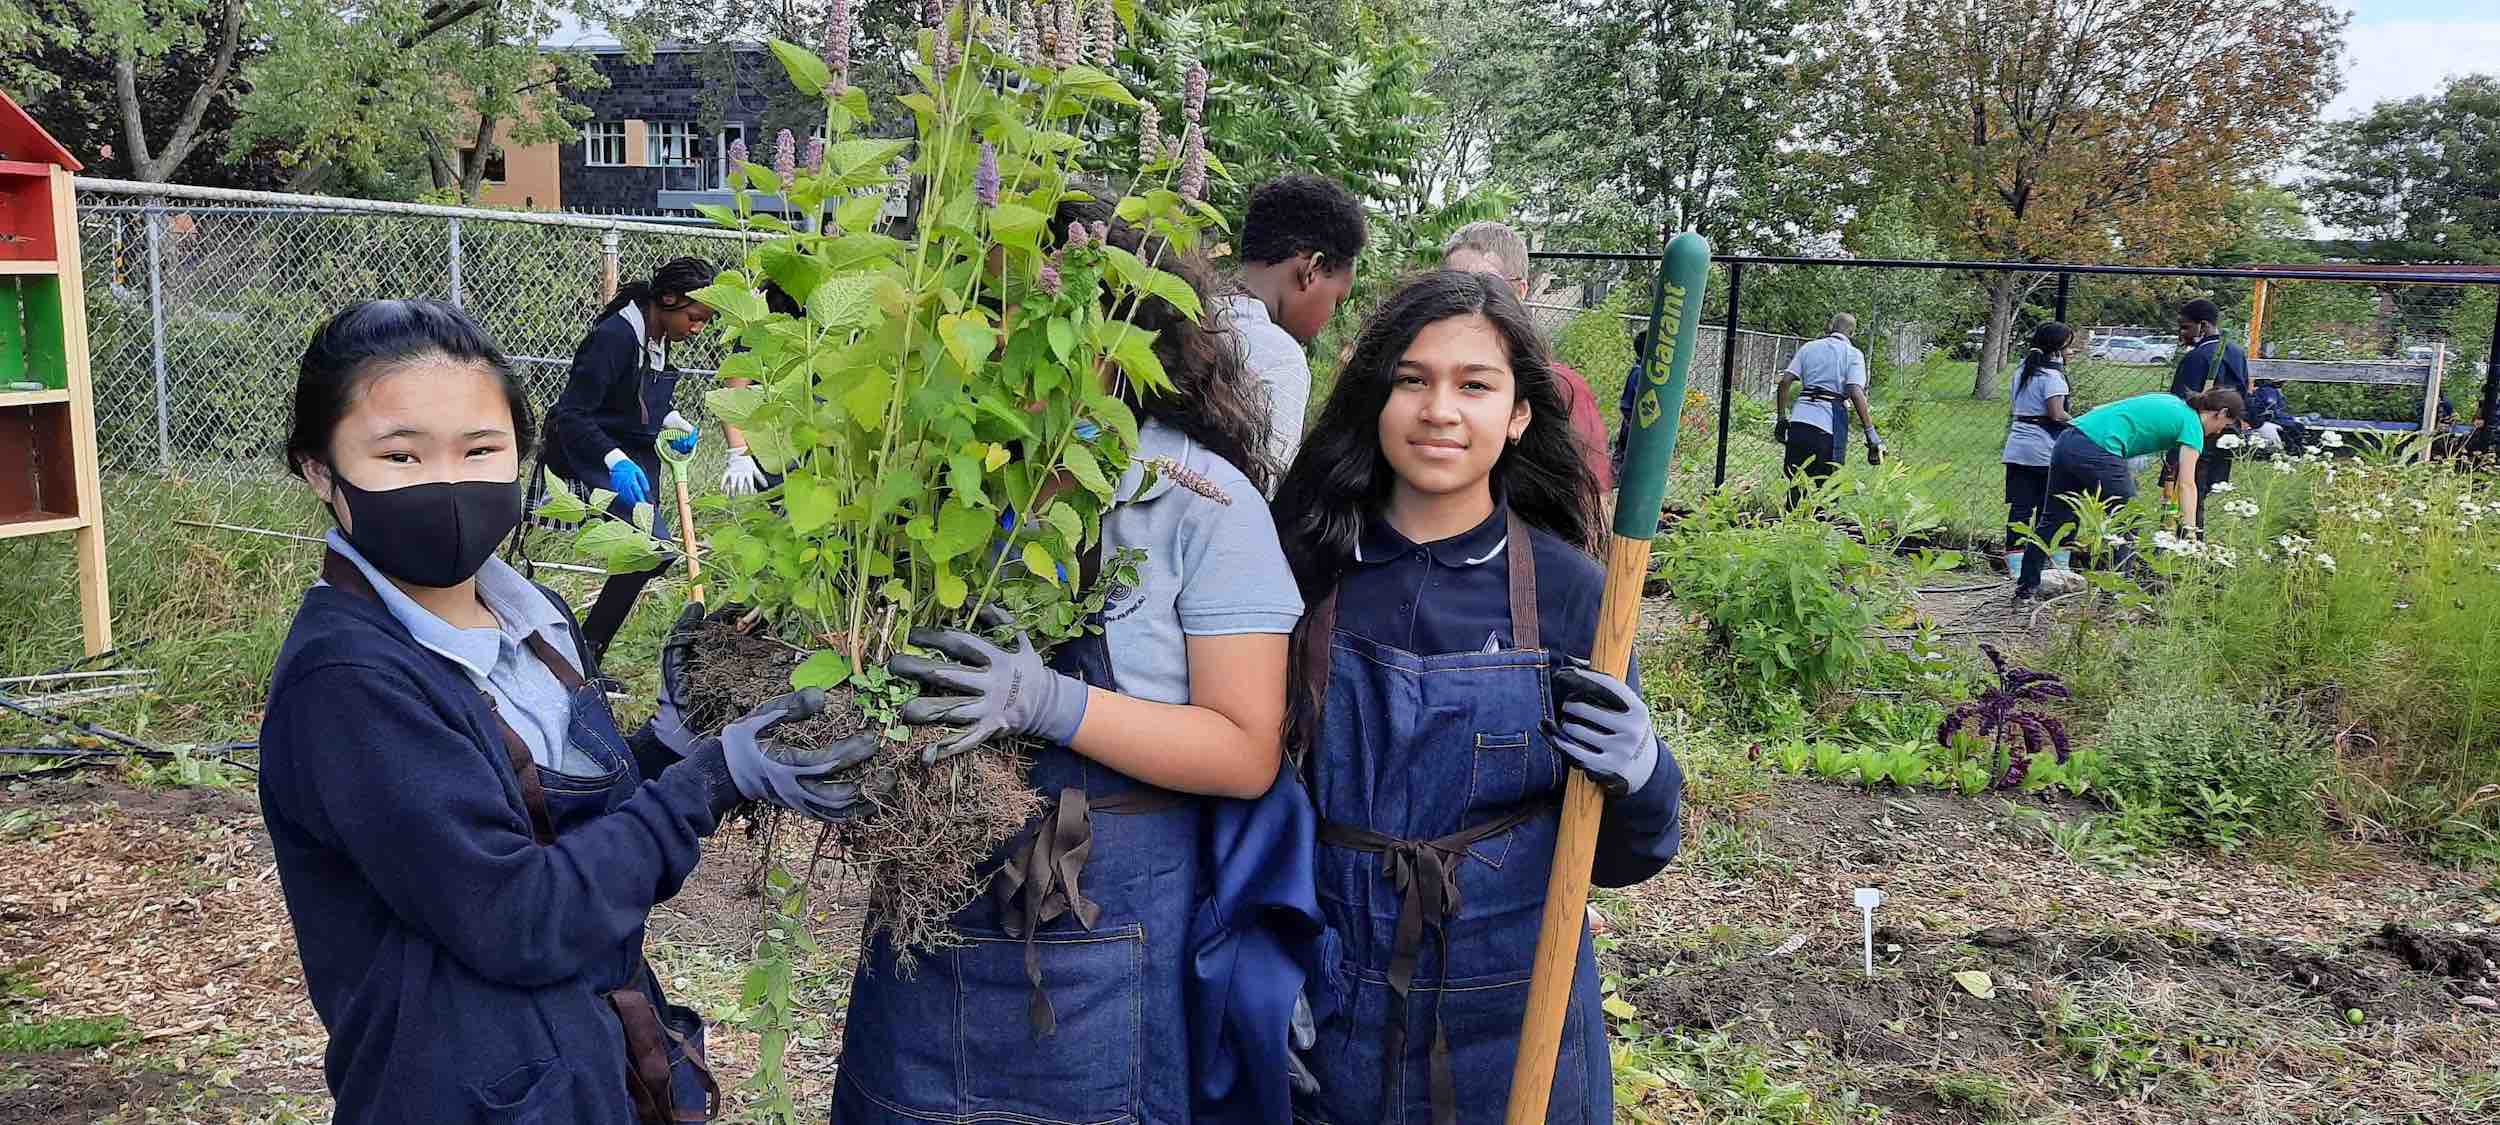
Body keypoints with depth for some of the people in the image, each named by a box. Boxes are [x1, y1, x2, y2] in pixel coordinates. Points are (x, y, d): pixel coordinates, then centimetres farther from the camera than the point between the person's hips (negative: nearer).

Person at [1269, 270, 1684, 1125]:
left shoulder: (1569, 593, -9)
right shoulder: (1308, 569, -8)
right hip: (1327, 1017, 1)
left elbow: (1615, 858, -2)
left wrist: (1638, 776, -22)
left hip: (1509, 1022, 0)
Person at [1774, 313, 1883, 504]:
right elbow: (1856, 393, -11)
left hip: (1799, 421, 4)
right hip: (1829, 424, -4)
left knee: (1795, 485, 10)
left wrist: (1782, 418, 11)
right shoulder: (1853, 354, 3)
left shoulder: (1809, 347, 14)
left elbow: (1785, 382, 6)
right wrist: (1871, 432, -12)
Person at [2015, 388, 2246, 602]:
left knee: (2056, 521, 16)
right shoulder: (2191, 423, 2)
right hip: (2096, 451, -8)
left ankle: (2026, 587, 20)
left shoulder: (2171, 401, 25)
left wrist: (2123, 469, 19)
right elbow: (2187, 485, -5)